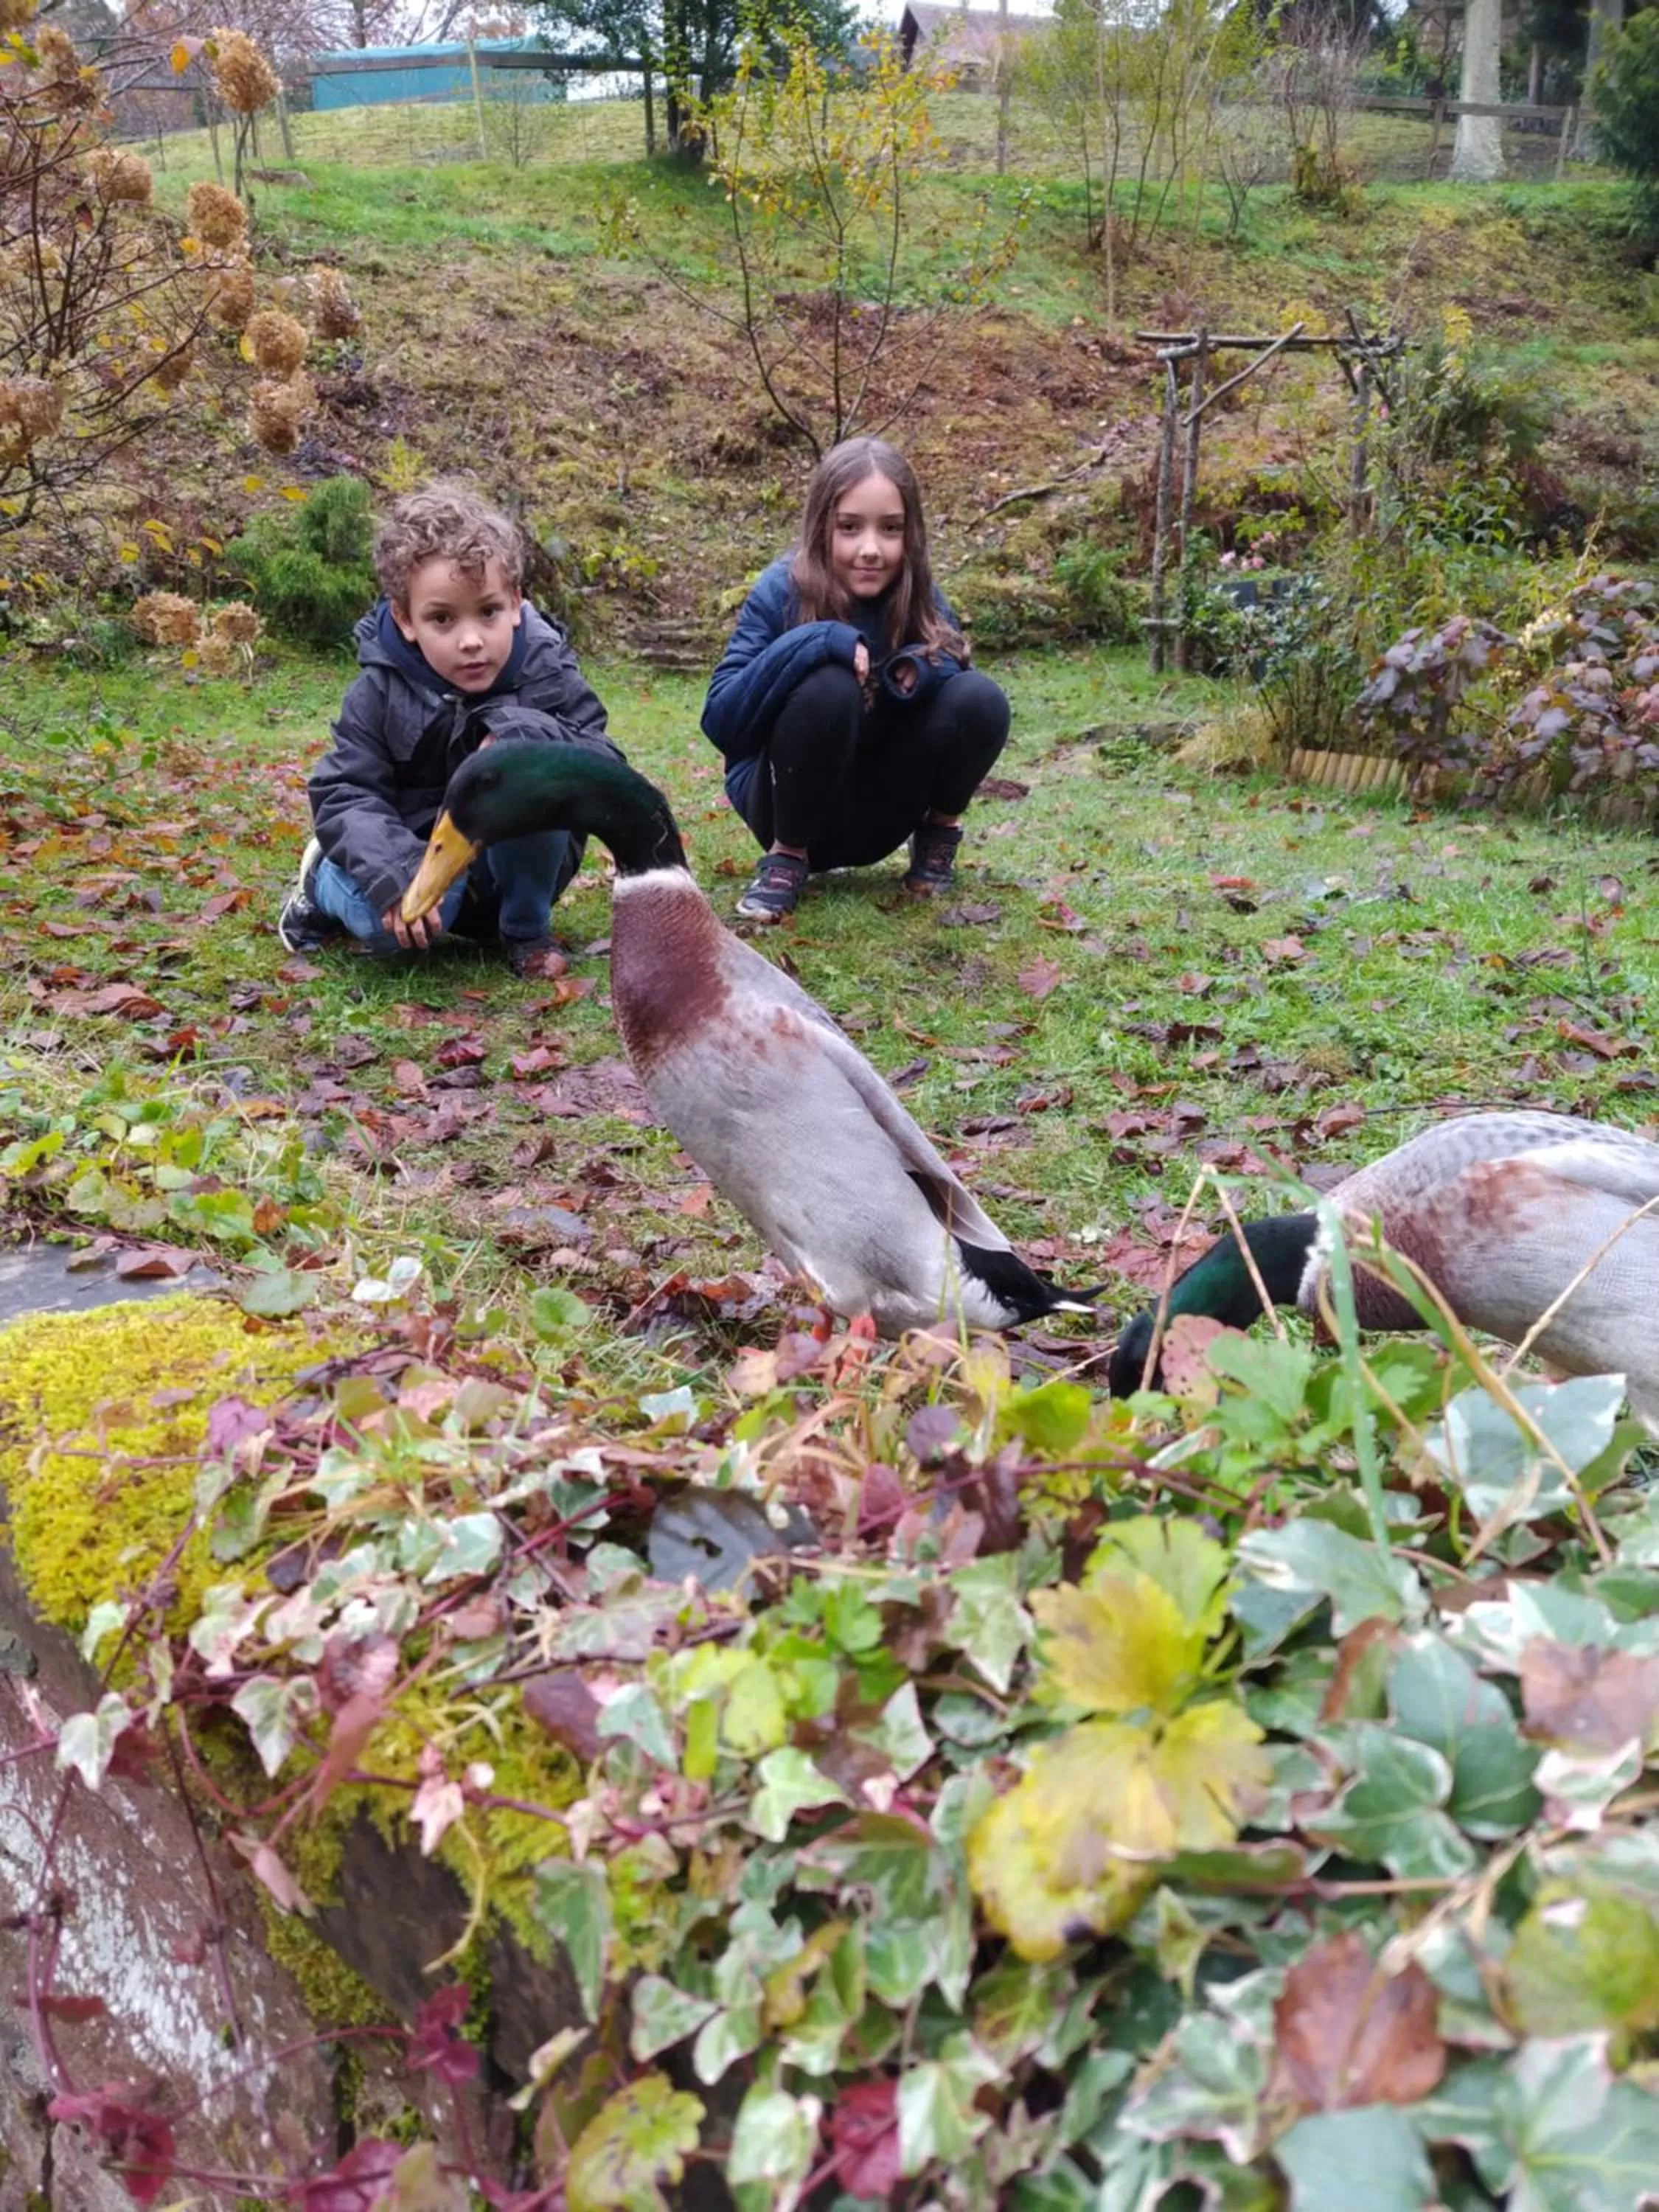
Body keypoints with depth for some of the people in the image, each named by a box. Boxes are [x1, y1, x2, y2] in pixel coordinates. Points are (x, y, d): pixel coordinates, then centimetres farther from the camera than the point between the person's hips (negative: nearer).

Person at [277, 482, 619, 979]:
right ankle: (325, 882, 7)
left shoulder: (546, 674, -13)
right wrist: (395, 875, -34)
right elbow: (343, 794, -14)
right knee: (387, 924, -34)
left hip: (518, 870, 0)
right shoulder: (382, 690, -12)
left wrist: (524, 734, -36)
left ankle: (526, 930, -7)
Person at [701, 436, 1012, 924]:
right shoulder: (781, 593, -16)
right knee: (828, 688, -32)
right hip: (790, 806, -3)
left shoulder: (920, 602, -5)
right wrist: (811, 642, -34)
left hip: (876, 819, 3)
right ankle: (787, 856, -12)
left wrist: (926, 672, -24)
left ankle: (938, 835, 5)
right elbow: (719, 720, -22)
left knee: (979, 698, -20)